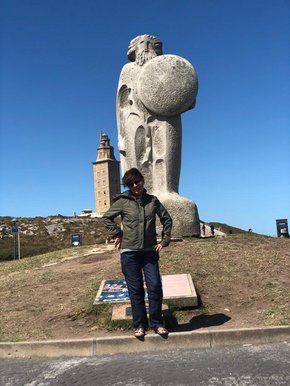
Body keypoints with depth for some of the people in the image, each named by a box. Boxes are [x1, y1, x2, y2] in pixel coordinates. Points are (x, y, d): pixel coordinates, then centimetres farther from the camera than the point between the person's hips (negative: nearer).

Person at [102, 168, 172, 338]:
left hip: (150, 251, 2)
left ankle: (157, 323, 16)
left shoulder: (152, 200, 5)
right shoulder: (123, 201, -1)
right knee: (136, 290, 4)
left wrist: (165, 240, 8)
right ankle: (140, 325, 18)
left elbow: (167, 219, 15)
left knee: (155, 286, -1)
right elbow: (107, 218, 8)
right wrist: (118, 234, 0)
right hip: (129, 252, -1)